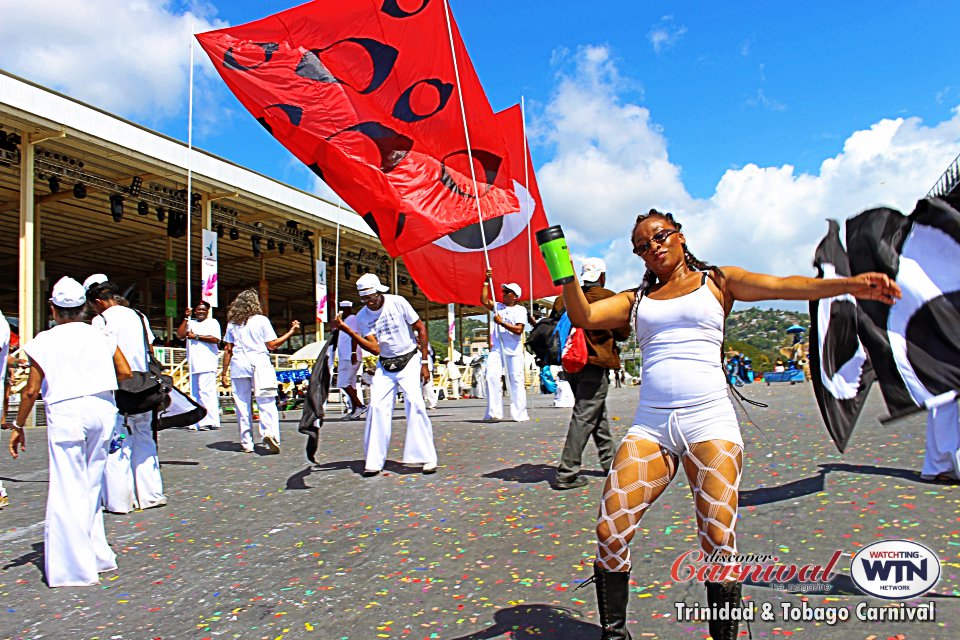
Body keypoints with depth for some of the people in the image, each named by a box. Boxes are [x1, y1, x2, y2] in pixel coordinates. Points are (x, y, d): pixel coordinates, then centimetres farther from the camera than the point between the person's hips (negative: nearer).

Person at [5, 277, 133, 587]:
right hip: (102, 410, 4)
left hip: (66, 413, -3)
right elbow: (125, 373, 4)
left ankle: (75, 568, 7)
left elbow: (31, 391, 0)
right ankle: (97, 556, 24)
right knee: (91, 485, 16)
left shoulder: (44, 341, -1)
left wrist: (18, 427, 12)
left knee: (68, 489, 3)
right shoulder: (101, 336, 6)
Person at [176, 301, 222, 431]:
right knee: (195, 393, 4)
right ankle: (197, 422, 7)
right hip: (193, 364, 6)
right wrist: (186, 318, 5)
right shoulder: (190, 323, 23)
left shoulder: (212, 322, 9)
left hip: (208, 363, -6)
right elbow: (180, 335, 7)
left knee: (206, 391, -15)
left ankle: (210, 421, -17)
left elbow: (215, 338, -7)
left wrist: (196, 337, -5)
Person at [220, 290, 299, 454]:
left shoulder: (232, 323, 10)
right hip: (259, 363, -3)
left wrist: (224, 372, 12)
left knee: (242, 405, 8)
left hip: (238, 365, 3)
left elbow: (228, 349, 9)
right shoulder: (262, 320, 1)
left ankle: (246, 443, 10)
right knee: (267, 403, -2)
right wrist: (291, 332, 8)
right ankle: (269, 433, -23)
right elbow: (272, 345, 0)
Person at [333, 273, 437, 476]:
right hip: (384, 365, 3)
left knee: (414, 402, -17)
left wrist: (424, 362, -7)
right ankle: (374, 462, 3)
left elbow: (421, 329, -5)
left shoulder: (398, 302, -12)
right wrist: (347, 330, -23)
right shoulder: (362, 317, -4)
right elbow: (375, 349, -14)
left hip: (409, 360, -3)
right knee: (377, 407, -7)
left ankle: (427, 458, -10)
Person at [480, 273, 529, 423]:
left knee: (516, 381, -1)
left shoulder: (520, 310, 1)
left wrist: (501, 322, -12)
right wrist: (487, 281, 2)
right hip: (497, 349, 3)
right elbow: (484, 300, 2)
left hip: (514, 351, -3)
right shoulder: (498, 307, 14)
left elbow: (518, 330, -11)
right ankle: (494, 413, -6)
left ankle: (519, 414, 6)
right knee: (492, 377, -9)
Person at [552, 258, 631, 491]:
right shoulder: (607, 297, -6)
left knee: (597, 413, 20)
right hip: (595, 364, -6)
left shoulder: (564, 299, 7)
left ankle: (609, 460, 32)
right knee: (584, 417, -5)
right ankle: (567, 473, -7)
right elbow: (623, 332, -1)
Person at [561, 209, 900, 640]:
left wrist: (849, 284, -18)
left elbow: (782, 286, -3)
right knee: (610, 530, -9)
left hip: (709, 419, -2)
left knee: (718, 539, -9)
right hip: (650, 424, 2)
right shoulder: (636, 300, 18)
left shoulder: (716, 281, 12)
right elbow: (583, 316, 5)